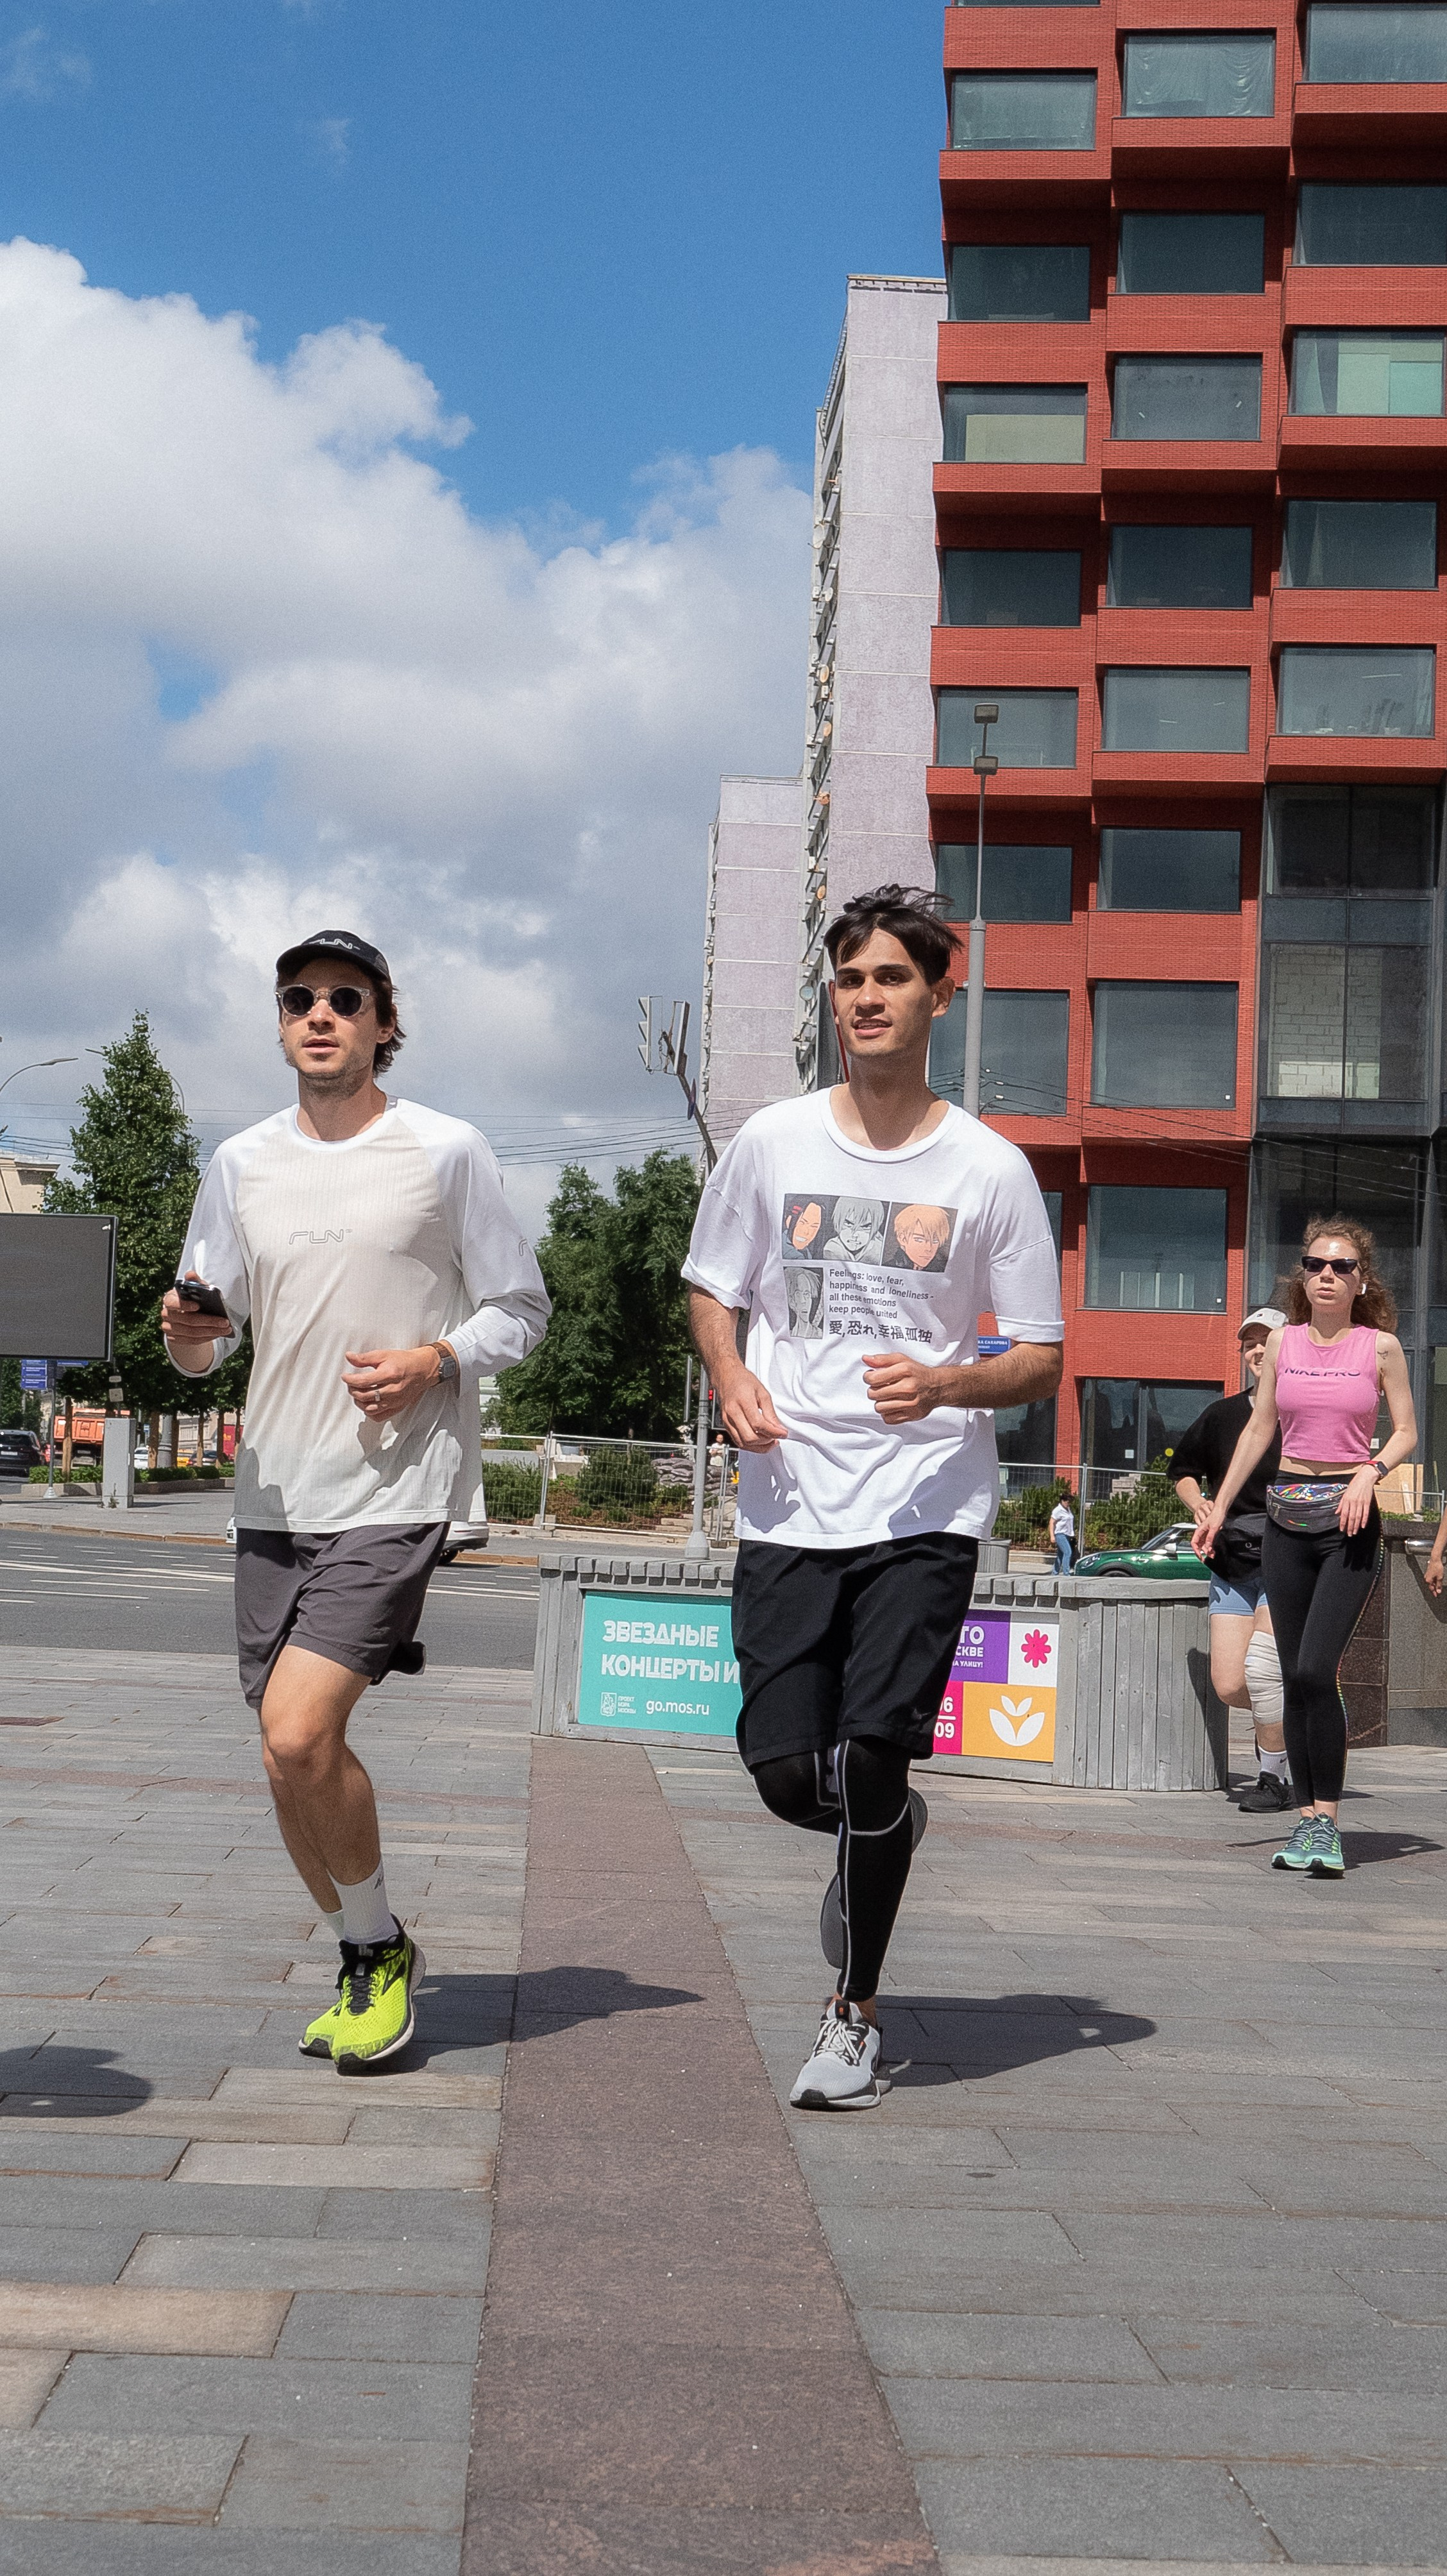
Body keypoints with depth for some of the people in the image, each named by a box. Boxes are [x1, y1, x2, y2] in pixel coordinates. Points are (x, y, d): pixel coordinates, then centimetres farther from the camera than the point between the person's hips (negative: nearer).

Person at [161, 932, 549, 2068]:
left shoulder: (447, 1152, -1)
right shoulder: (243, 1163, 10)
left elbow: (522, 1310, 4)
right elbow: (210, 1333, 15)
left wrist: (435, 1359, -14)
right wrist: (187, 1337, -8)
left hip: (396, 1492, -5)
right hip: (276, 1496, 5)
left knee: (300, 1736, -18)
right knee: (292, 1760, 8)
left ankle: (379, 1947, 6)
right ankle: (370, 1962, 30)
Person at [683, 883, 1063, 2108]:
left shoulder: (991, 1169, 1)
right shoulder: (772, 1143, 6)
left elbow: (1042, 1361, 4)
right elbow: (713, 1293, 17)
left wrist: (945, 1384, -16)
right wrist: (733, 1382, -5)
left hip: (927, 1512, -2)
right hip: (788, 1509, 2)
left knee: (873, 1756, -10)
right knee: (788, 1769, -2)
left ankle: (856, 2012, 10)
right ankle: (888, 1833, 35)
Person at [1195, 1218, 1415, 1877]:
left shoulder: (1381, 1346, 0)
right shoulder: (1283, 1343, 8)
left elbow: (1406, 1433, 4)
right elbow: (1258, 1430, 14)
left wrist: (1369, 1473, -15)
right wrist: (1218, 1509, 12)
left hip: (1351, 1522, -3)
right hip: (1287, 1517, 4)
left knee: (1316, 1668, -16)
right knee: (1294, 1676, 4)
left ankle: (1326, 1820, -8)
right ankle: (1308, 1821, 11)